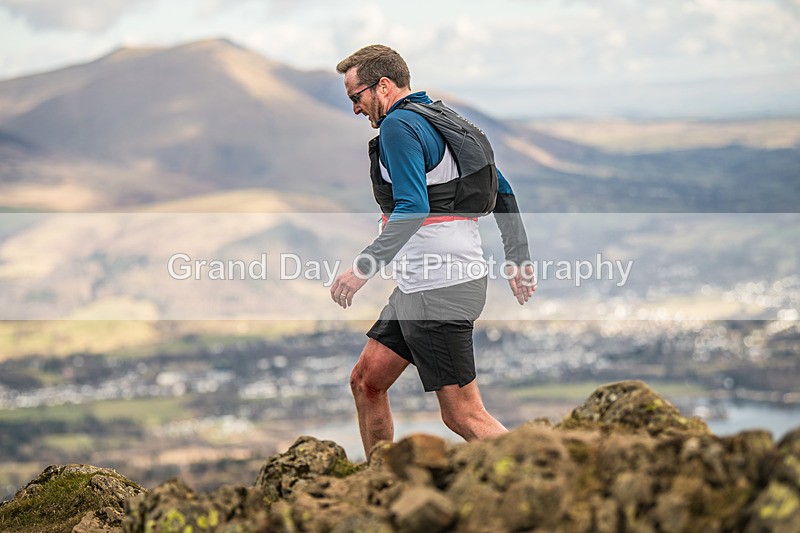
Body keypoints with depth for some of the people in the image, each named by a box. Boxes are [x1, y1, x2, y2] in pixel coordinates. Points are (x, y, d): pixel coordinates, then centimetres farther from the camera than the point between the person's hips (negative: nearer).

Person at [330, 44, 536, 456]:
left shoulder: (398, 125, -11)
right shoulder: (445, 120, 18)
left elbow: (413, 209, -23)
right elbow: (504, 192, 21)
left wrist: (364, 268, -22)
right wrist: (519, 258, 25)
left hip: (438, 288, -10)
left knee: (464, 415, -9)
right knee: (366, 382, 16)